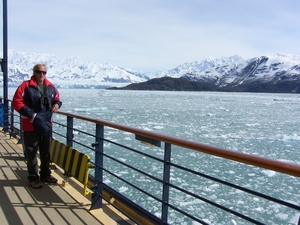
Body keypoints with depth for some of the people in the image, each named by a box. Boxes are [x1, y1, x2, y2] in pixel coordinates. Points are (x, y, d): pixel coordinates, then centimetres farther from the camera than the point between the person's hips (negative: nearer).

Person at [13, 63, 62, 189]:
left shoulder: (51, 87, 6)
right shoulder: (26, 86, -10)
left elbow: (57, 98, 21)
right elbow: (17, 103, -13)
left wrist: (57, 103, -2)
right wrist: (31, 114, -19)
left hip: (47, 125, 5)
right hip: (31, 126, -5)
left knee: (46, 152, 16)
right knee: (31, 153, 3)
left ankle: (45, 175, 32)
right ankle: (33, 178, 15)